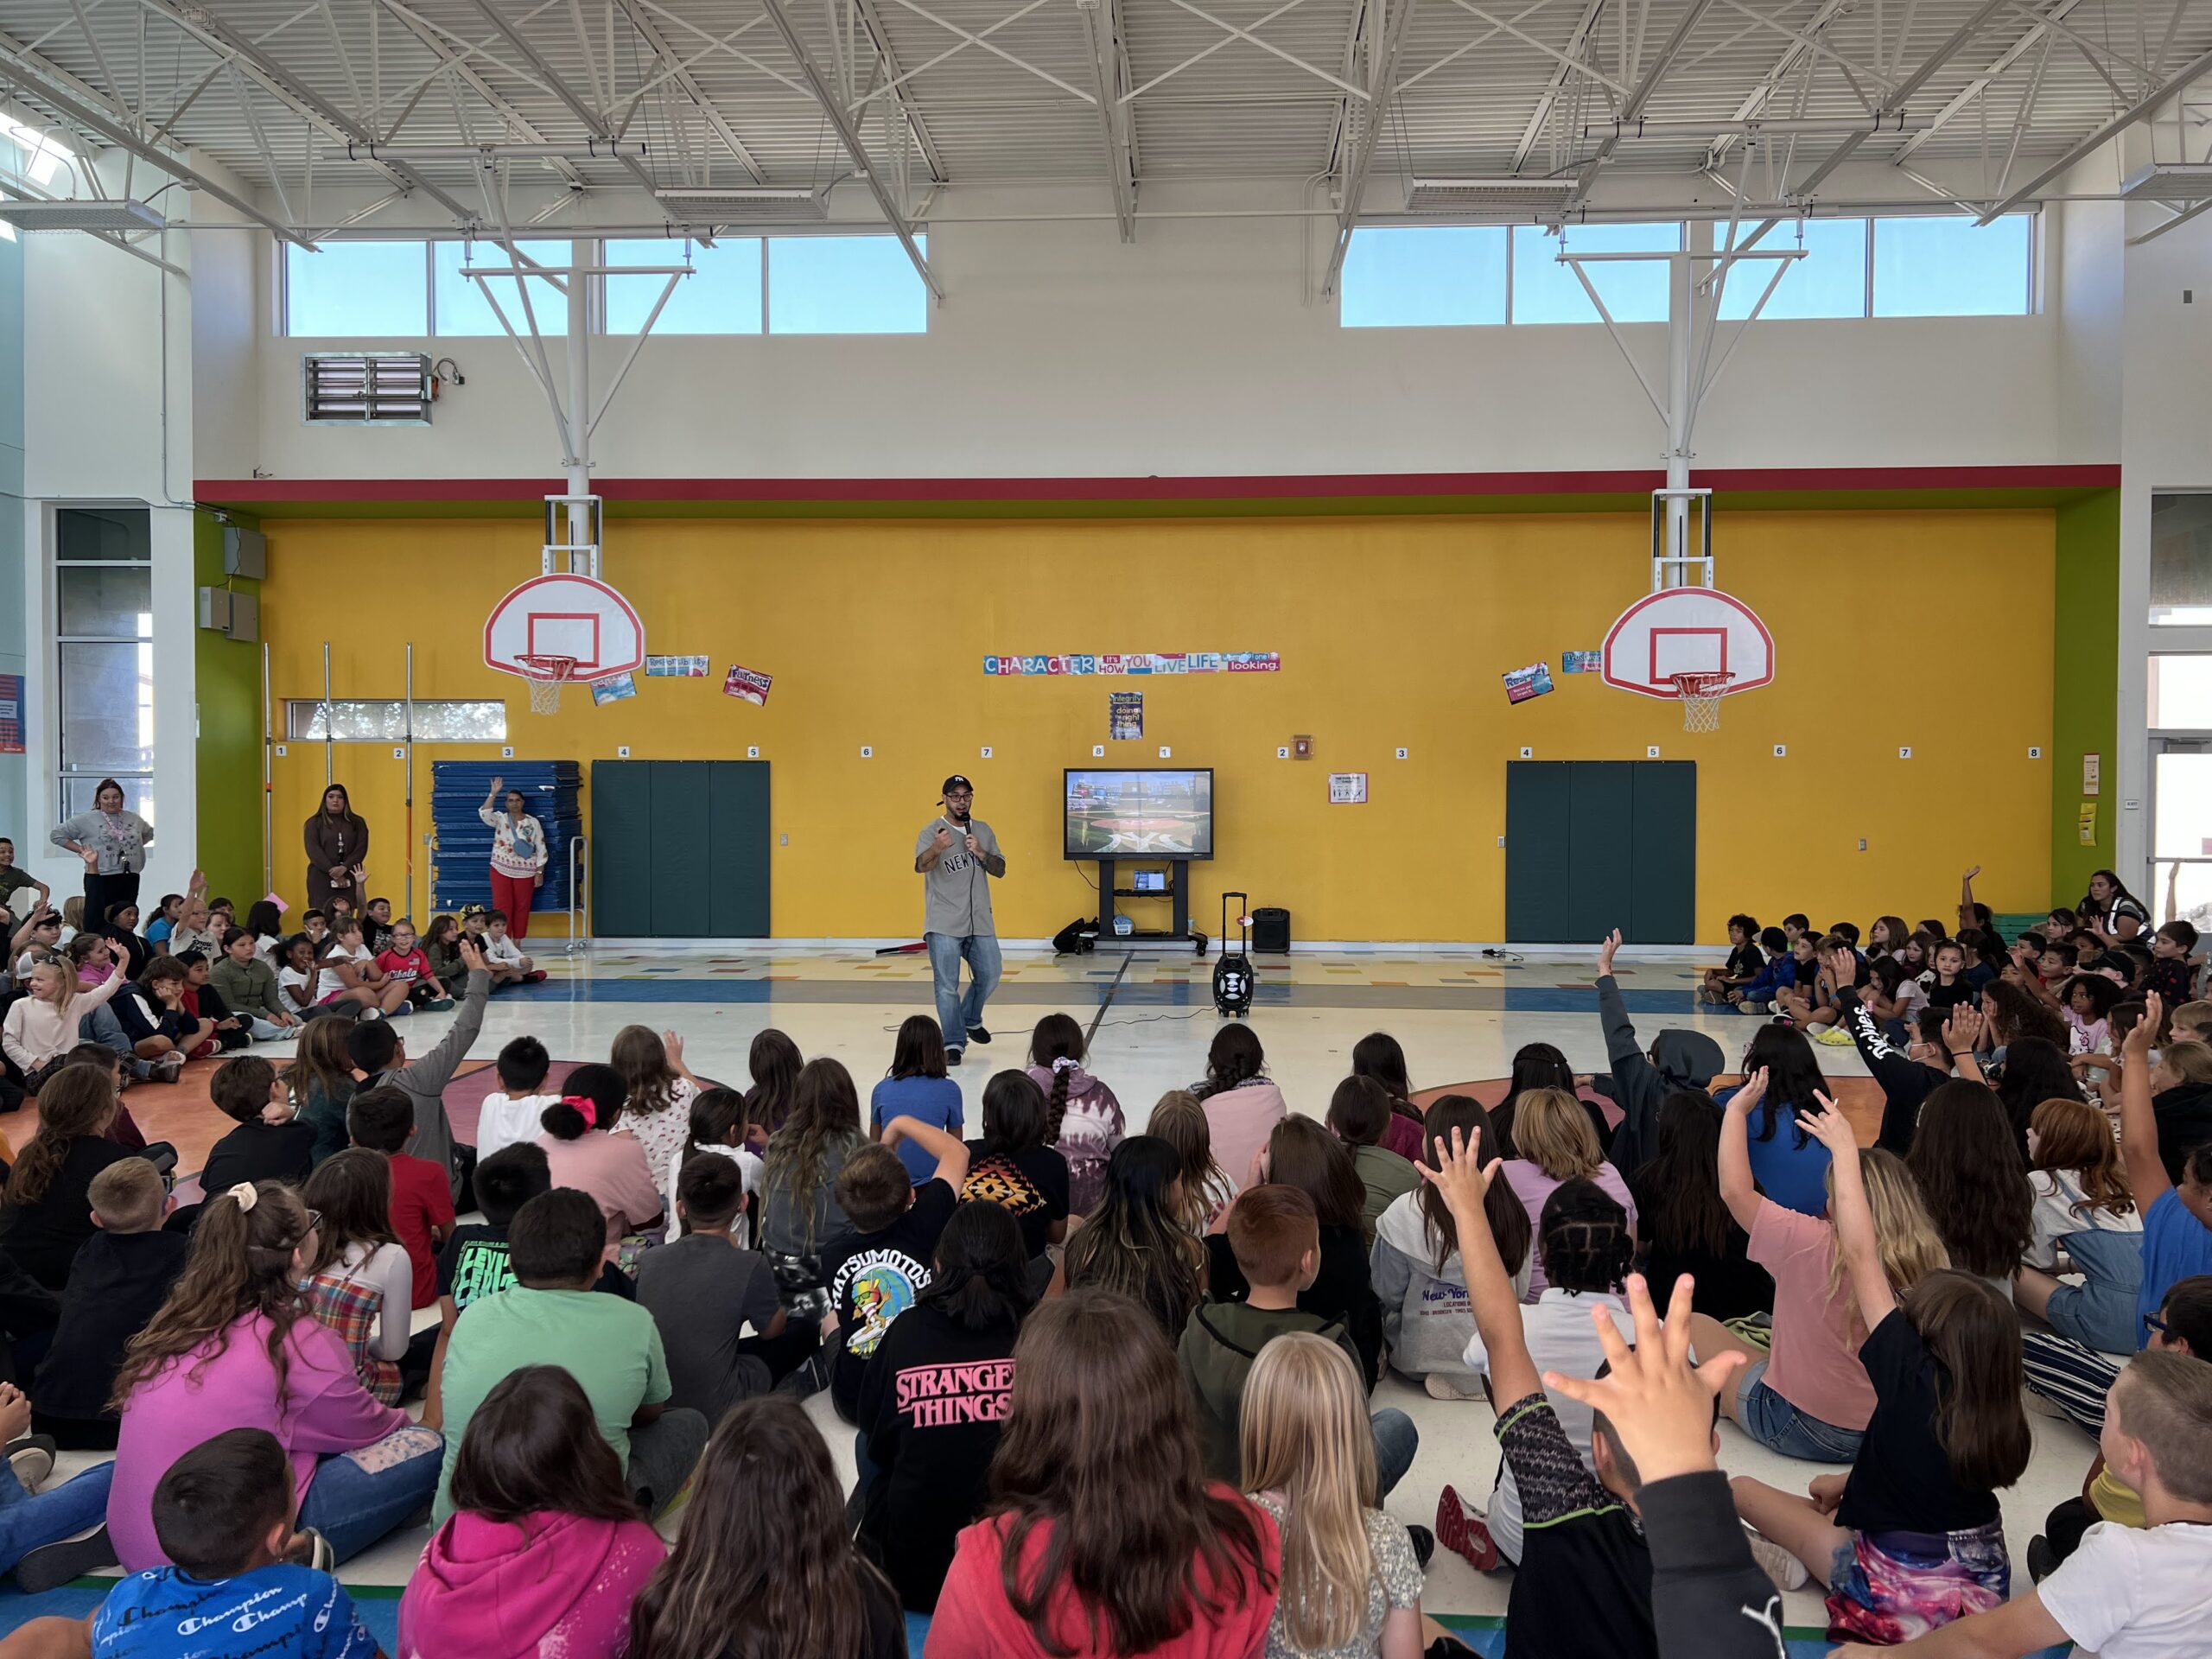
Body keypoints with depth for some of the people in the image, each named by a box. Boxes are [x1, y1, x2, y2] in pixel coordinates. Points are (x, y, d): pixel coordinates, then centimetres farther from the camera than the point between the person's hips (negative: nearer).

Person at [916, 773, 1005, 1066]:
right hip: (944, 925, -5)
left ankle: (971, 1020, 38)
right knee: (947, 986, -6)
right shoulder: (931, 831, -7)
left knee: (989, 977, 13)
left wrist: (980, 852, -11)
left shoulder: (983, 831, 10)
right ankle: (953, 1044, 2)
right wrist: (938, 848, -47)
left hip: (980, 923, 5)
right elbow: (920, 866, -25)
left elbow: (1000, 870, 9)